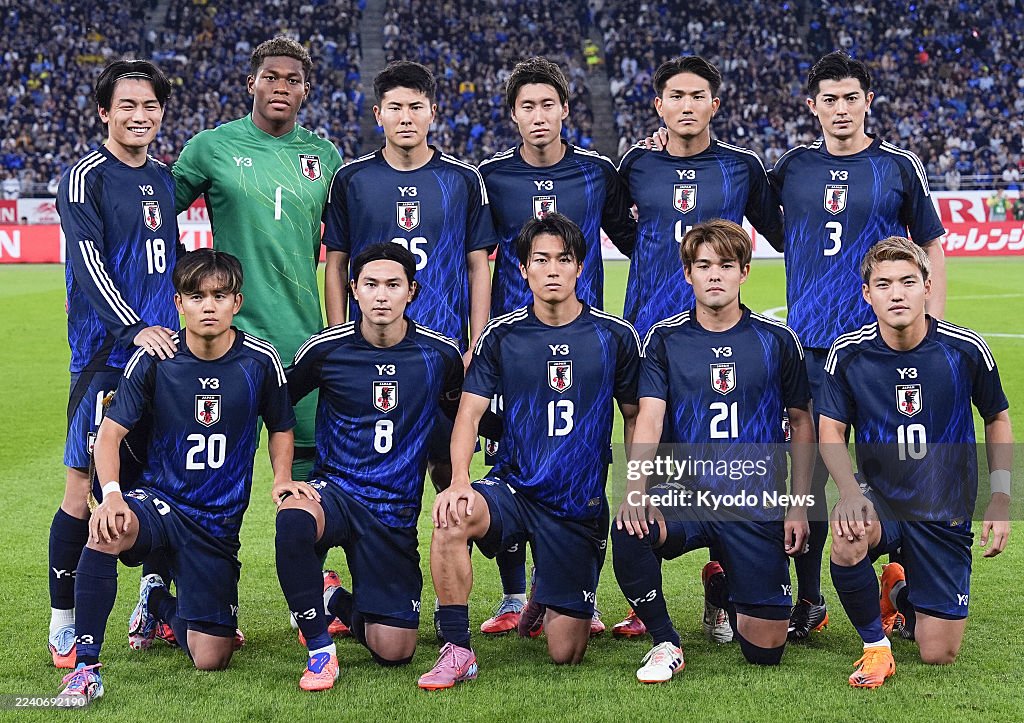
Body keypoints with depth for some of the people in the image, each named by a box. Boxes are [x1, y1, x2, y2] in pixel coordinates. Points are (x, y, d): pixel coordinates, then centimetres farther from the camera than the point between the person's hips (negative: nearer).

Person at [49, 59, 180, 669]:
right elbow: (89, 265, -14)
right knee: (87, 484, -7)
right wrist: (135, 329, -22)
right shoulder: (85, 177, -5)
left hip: (164, 346, 6)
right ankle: (64, 622, 2)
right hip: (106, 353, -6)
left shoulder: (163, 178, 16)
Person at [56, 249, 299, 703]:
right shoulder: (153, 359, -9)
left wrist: (281, 479, -8)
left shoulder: (260, 361, -5)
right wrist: (112, 494, -26)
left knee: (211, 659, -3)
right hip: (158, 500, -1)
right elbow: (110, 431, -8)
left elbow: (281, 427, 11)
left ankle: (158, 603, 33)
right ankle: (86, 664, -24)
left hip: (218, 521, 2)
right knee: (107, 530, -40)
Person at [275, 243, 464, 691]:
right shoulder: (325, 349, -6)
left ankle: (338, 603, 31)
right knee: (292, 517, -39)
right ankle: (320, 649, -19)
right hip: (334, 490, -1)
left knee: (394, 652, -5)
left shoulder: (440, 355, -4)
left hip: (396, 510, 1)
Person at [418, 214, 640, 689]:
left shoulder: (615, 336, -1)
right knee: (453, 519, -35)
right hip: (514, 488, 0)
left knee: (565, 653, 0)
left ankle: (547, 595, 36)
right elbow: (469, 413, -5)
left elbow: (635, 418, 8)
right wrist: (459, 480, -22)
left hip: (581, 506, 0)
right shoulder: (501, 336, -1)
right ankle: (456, 651, -20)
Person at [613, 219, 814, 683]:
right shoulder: (665, 339, 2)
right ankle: (665, 642, -8)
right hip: (684, 497, 0)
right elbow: (649, 418, -10)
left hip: (758, 506, 1)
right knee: (628, 532, -35)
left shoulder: (777, 341, 3)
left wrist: (798, 506, 3)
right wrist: (637, 486, -28)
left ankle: (720, 587, 34)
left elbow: (801, 425, 10)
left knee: (765, 650, -3)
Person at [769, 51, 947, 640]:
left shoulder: (900, 166, 3)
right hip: (811, 340, 2)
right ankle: (809, 600, 13)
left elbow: (932, 247, 8)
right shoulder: (793, 166, 8)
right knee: (811, 467, 3)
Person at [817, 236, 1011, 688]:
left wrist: (1001, 499, -4)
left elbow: (997, 419, 5)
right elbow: (831, 432, -6)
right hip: (879, 497, 0)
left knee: (939, 656, -1)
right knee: (847, 537, -38)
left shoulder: (966, 350, -10)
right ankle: (875, 643, -9)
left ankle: (901, 592, 35)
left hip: (945, 512, 1)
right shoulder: (848, 353, -10)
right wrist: (850, 492, -25)